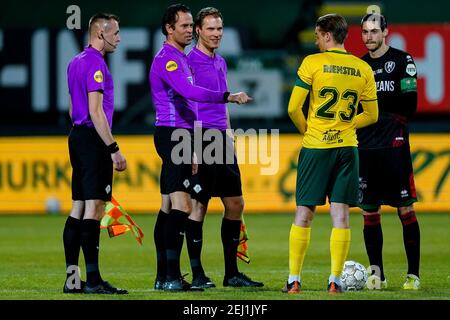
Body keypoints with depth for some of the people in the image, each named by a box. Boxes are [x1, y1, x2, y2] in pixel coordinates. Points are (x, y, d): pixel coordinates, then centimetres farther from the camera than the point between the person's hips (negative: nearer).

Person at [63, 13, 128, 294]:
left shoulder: (76, 62, 17)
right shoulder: (95, 63, -13)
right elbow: (95, 111, -19)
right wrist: (114, 149, -18)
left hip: (78, 137, 10)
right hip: (94, 139, -10)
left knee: (78, 208, 9)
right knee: (94, 208, -10)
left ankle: (72, 279, 9)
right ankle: (93, 280, -12)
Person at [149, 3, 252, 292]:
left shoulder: (180, 59, 20)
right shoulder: (167, 59, -13)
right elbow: (190, 92, -29)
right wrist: (228, 97, -32)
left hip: (179, 136, 11)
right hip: (172, 135, -11)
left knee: (168, 207, 9)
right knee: (181, 206, -16)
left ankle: (163, 277, 10)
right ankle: (172, 277, -19)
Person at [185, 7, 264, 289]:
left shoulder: (220, 62, 18)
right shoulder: (190, 62, -8)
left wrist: (228, 133, 18)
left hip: (221, 138, 9)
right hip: (201, 139, -9)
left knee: (235, 204, 8)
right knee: (199, 206, -5)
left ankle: (232, 273, 15)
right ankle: (197, 275, 0)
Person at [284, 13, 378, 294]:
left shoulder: (312, 63, -6)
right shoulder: (363, 69, 5)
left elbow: (294, 108, -8)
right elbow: (372, 115, 11)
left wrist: (306, 129, 9)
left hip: (315, 146, -2)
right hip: (347, 147, 2)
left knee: (304, 213, 4)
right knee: (340, 214, 3)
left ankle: (294, 280, 4)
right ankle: (335, 280, -1)